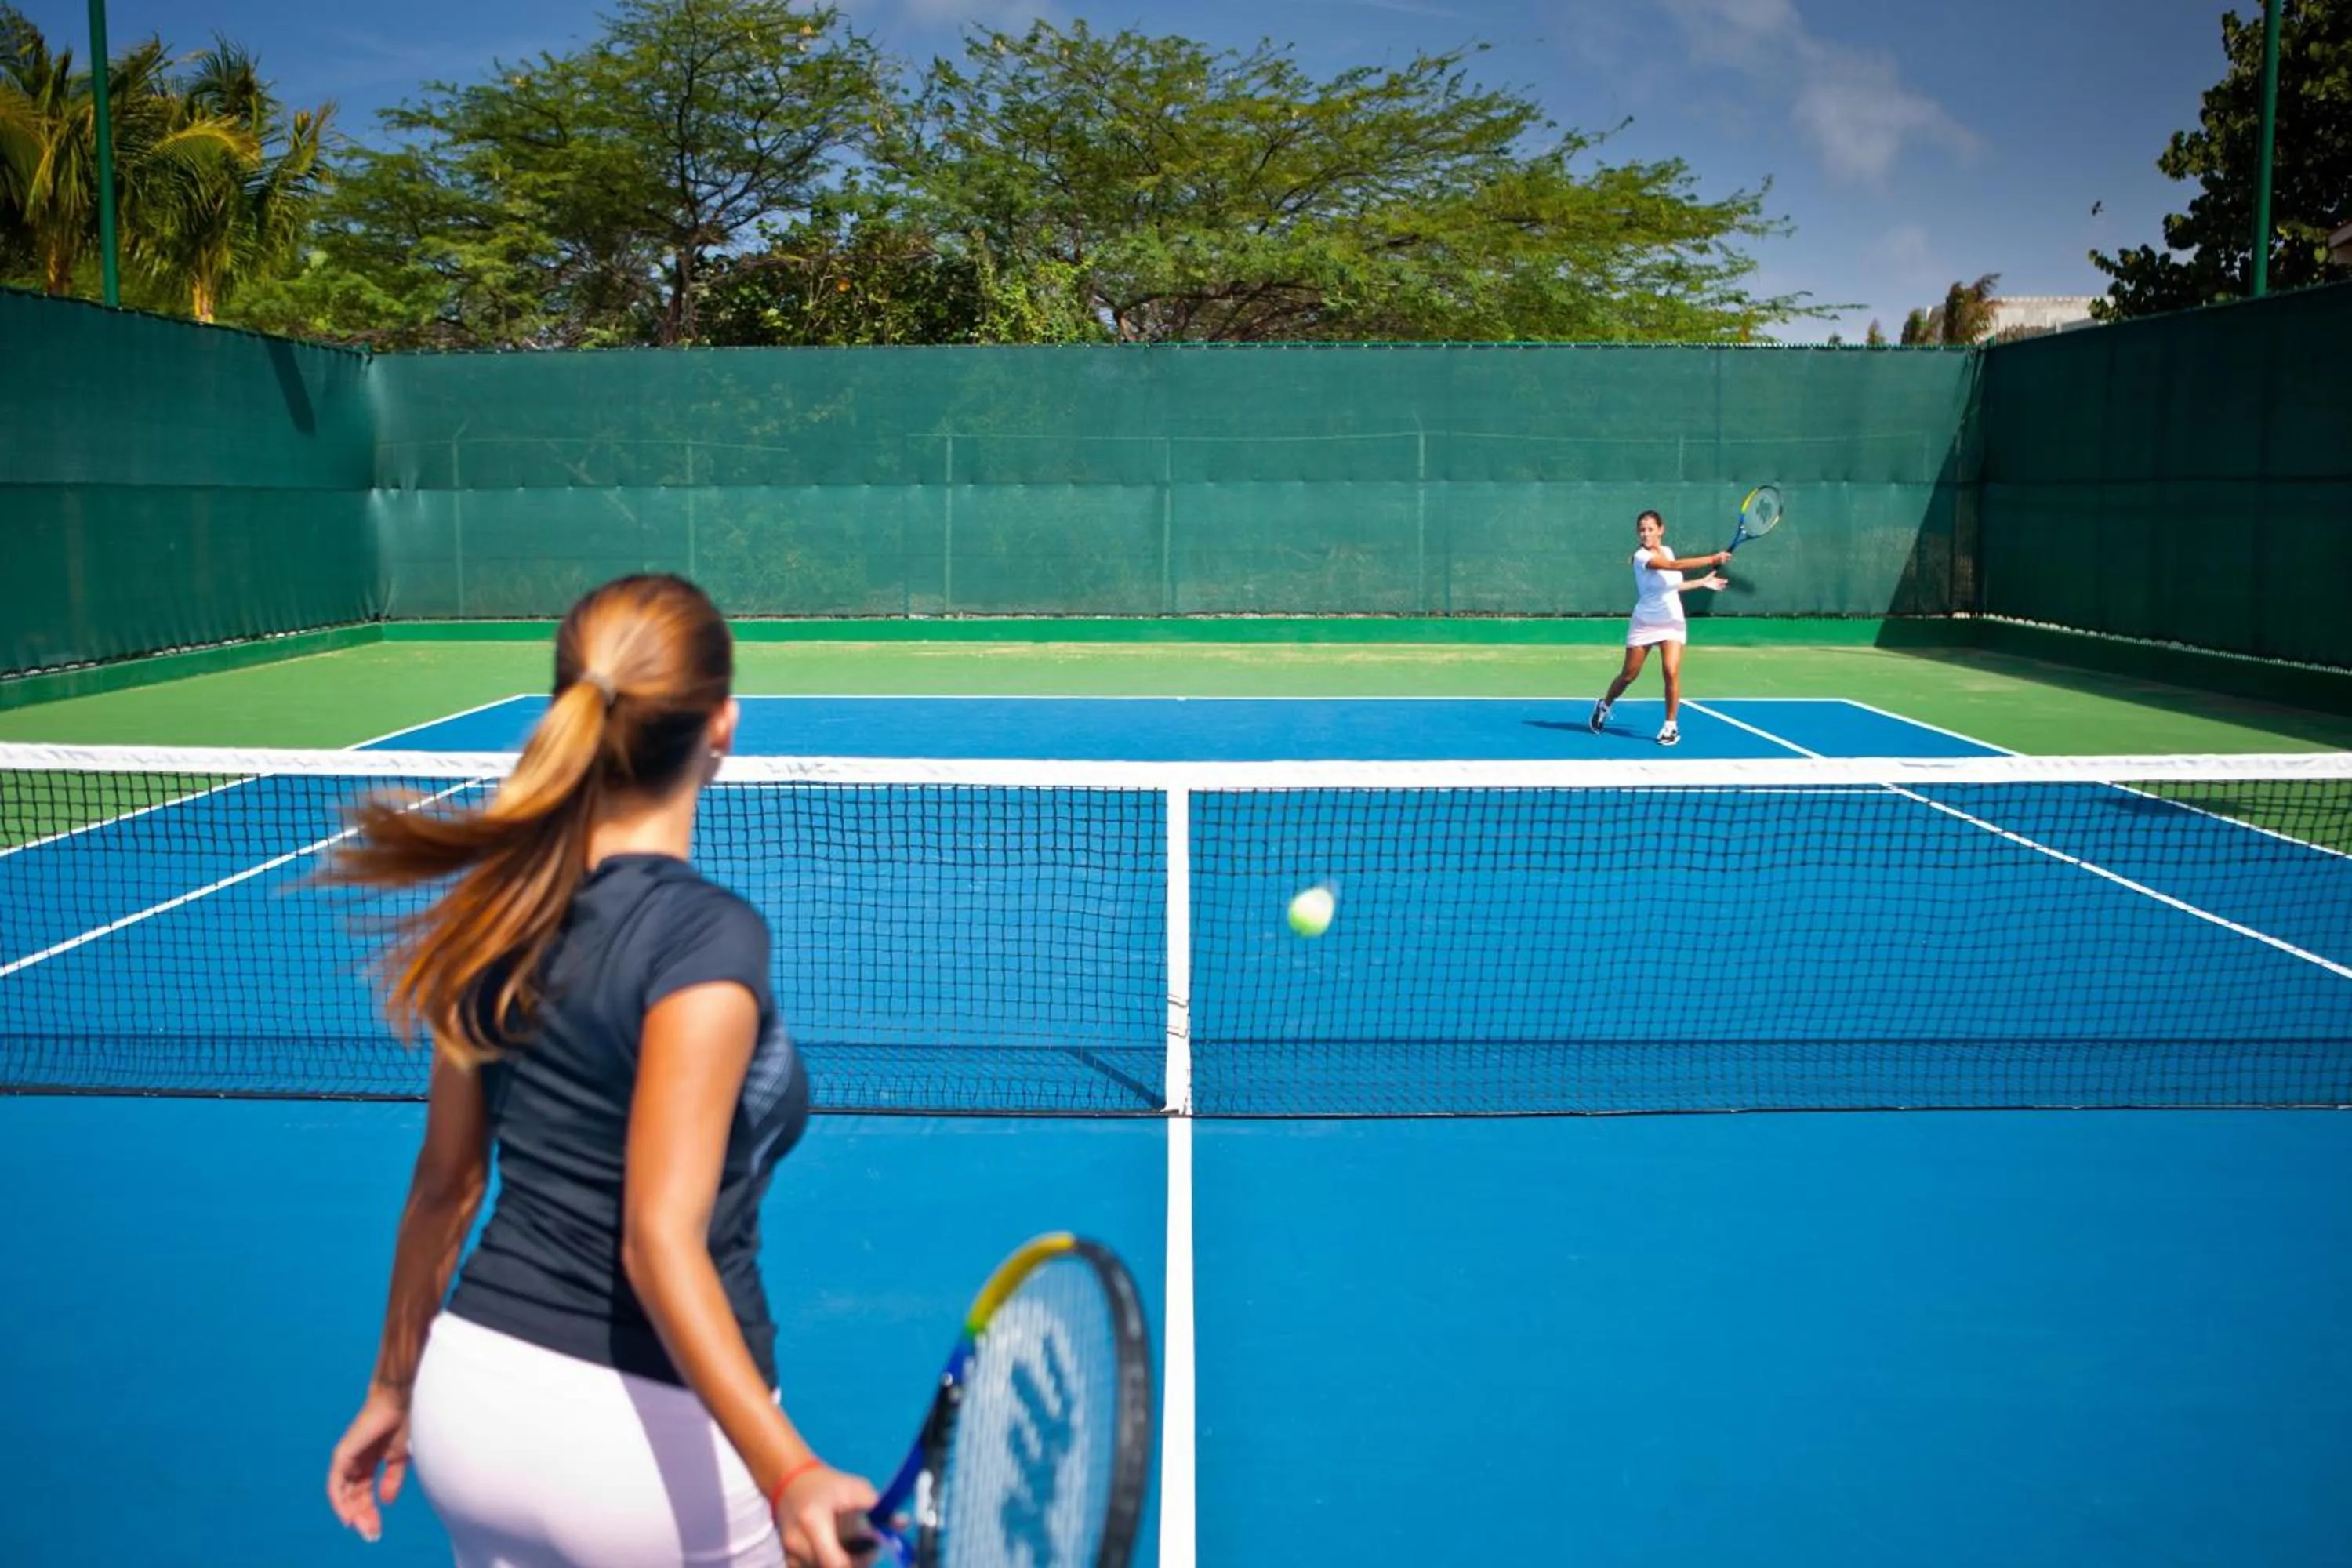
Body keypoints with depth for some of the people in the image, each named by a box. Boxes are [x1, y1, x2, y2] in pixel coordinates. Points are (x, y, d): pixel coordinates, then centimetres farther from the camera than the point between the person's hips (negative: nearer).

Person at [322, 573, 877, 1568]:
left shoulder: (502, 907, -3)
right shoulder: (707, 938, -22)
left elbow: (443, 1185, 6)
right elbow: (661, 1242, -29)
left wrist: (395, 1385, 18)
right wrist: (788, 1475, -38)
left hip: (472, 1393, 6)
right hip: (649, 1439, -6)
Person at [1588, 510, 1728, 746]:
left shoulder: (1667, 551, 4)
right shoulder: (1641, 556, -18)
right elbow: (1676, 566, -32)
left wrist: (1702, 582, 13)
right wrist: (1712, 559, -34)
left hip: (1672, 622, 4)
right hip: (1645, 623, -4)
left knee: (1672, 672, -13)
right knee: (1628, 675, 6)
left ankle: (1671, 726, -1)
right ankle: (1604, 706, 34)